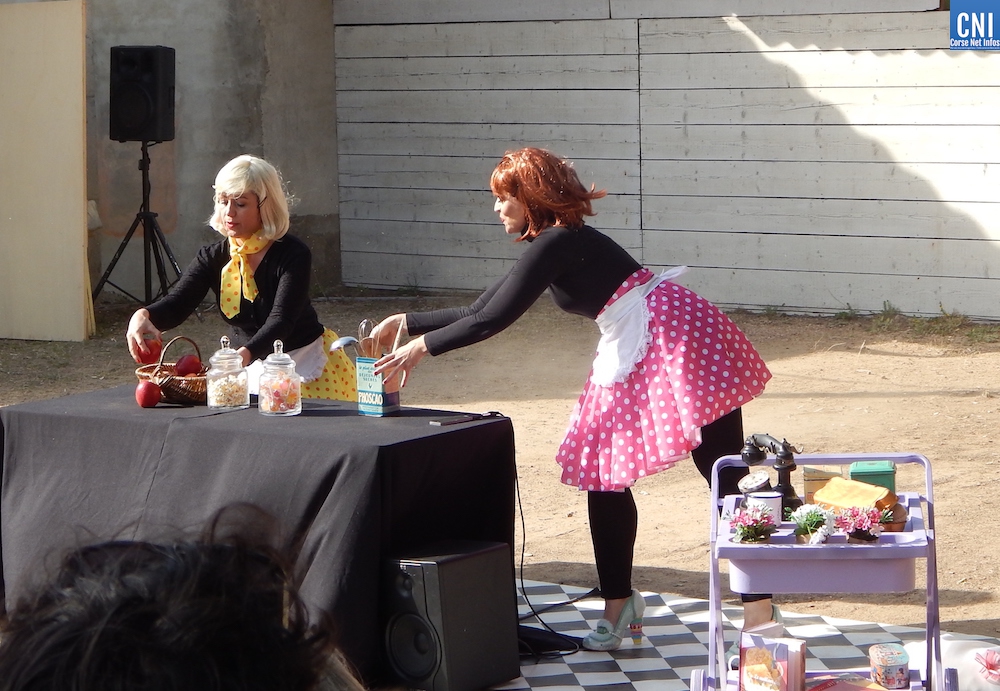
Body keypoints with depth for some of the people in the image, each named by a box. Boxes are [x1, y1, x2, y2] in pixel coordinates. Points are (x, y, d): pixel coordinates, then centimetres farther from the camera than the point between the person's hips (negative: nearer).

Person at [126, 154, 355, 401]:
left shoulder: (294, 255, -18)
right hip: (252, 370, 4)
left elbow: (280, 321, -29)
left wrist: (244, 355, -49)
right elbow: (176, 304, -16)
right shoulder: (213, 257, -3)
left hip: (307, 367, -4)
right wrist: (144, 316, -41)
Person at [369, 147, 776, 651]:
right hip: (632, 356, 11)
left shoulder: (557, 244, -13)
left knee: (723, 475, -11)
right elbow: (481, 310, 24)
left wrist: (422, 347, -4)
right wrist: (406, 322, 24)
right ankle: (618, 605, 20)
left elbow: (493, 320, -14)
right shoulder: (551, 245, 17)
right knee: (602, 475, 11)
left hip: (674, 339, -11)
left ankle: (759, 606, -13)